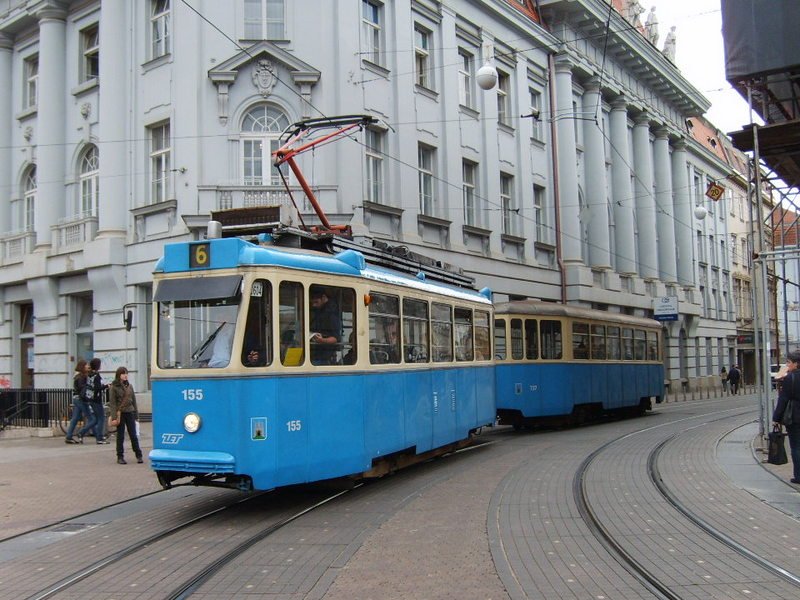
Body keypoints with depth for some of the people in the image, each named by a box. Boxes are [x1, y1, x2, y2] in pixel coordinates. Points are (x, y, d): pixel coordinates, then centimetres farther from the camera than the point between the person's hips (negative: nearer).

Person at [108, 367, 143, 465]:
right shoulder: (113, 387, -3)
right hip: (120, 413, -3)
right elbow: (112, 402, -7)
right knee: (120, 436, 3)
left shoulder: (129, 386, 11)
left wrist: (136, 414, 10)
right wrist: (114, 416, -14)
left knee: (133, 435, 5)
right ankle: (120, 457, 10)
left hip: (130, 412, 4)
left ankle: (138, 455, 9)